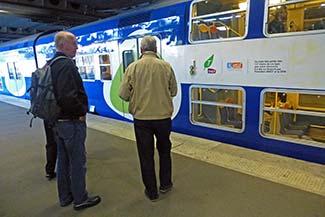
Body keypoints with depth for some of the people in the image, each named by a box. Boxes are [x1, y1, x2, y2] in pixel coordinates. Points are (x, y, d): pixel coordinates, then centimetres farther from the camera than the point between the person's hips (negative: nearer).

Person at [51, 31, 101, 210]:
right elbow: (68, 97, -31)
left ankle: (65, 197, 34)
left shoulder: (51, 64, 10)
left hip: (58, 121, 10)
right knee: (77, 162, 5)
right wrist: (82, 111, -15)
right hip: (71, 122, -9)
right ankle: (80, 199, 21)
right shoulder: (66, 65, -20)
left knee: (63, 160, 19)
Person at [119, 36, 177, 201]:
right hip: (163, 116, 1)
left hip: (141, 117, -1)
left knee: (146, 155, 13)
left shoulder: (133, 67, -7)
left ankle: (151, 191, 26)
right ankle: (165, 184, 35)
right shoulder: (166, 66, -5)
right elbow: (173, 91, 3)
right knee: (164, 150, 22)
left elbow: (123, 94, -6)